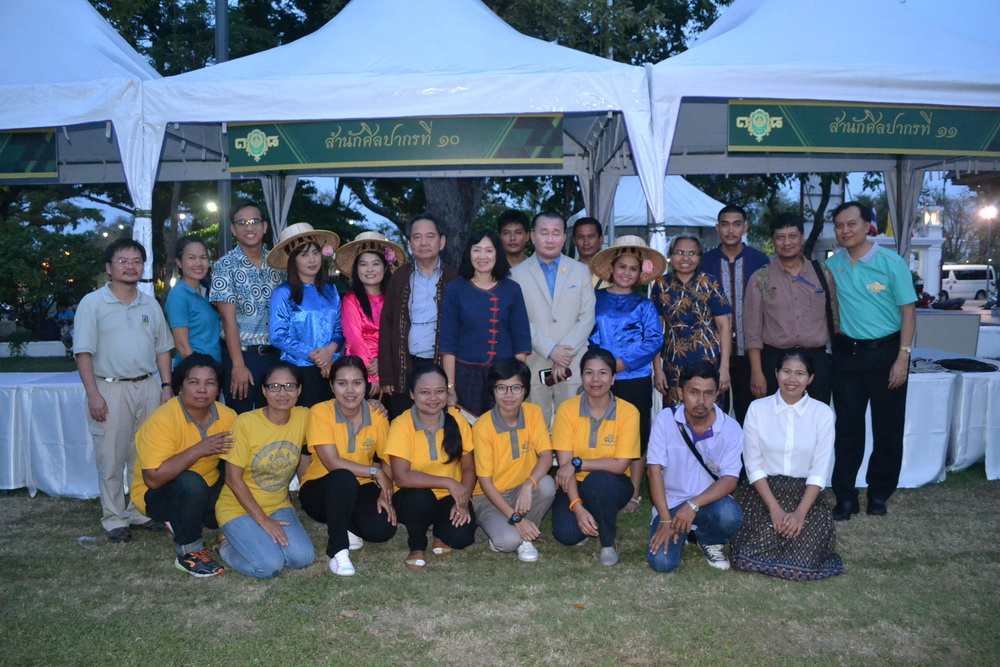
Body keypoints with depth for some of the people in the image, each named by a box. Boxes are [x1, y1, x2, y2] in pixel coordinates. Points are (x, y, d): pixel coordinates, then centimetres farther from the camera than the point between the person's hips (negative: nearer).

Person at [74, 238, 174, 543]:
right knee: (111, 459, 2)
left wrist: (166, 386, 5)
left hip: (148, 387, 4)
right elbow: (83, 352, -6)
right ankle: (115, 519, 14)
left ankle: (142, 511, 23)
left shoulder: (150, 305, 11)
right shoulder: (92, 303, -2)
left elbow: (162, 348, 14)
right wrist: (93, 394, -13)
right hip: (110, 389, -4)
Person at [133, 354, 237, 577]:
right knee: (190, 482, -35)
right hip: (158, 495, -6)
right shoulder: (161, 421, -25)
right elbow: (153, 479, -31)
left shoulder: (227, 416, -9)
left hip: (206, 491, 6)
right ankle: (189, 551, -14)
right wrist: (198, 450, -33)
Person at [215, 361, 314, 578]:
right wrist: (263, 520, -16)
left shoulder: (303, 417, -7)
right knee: (269, 565, -23)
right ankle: (227, 545, 6)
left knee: (303, 558, -18)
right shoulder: (245, 422, -17)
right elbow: (233, 479, -14)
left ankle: (260, 541, 10)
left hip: (279, 505, 4)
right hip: (239, 507, -4)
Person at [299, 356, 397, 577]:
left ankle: (346, 526, 11)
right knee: (343, 478, -38)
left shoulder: (376, 415, -6)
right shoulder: (320, 413, -17)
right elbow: (332, 463, -24)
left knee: (383, 529, -25)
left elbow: (388, 462, -1)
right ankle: (336, 549, -17)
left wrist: (386, 494, -16)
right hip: (320, 490, -3)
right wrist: (375, 472, -20)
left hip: (360, 490, 3)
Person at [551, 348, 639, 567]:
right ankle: (583, 522, 13)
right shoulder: (567, 409, -11)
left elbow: (620, 465, -18)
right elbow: (565, 465, -14)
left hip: (610, 485, -1)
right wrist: (577, 507, -25)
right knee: (566, 534, -25)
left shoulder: (628, 412, -13)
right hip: (575, 485, 1)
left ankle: (609, 541, -8)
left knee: (598, 480, -35)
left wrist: (577, 463, -22)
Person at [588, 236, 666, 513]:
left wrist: (620, 364, -14)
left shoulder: (644, 305, 6)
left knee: (637, 436, 5)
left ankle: (634, 494, 17)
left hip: (635, 379, 0)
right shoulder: (596, 300, 8)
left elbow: (654, 341, -4)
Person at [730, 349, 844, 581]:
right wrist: (774, 508, -14)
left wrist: (800, 512, -15)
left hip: (806, 493, 0)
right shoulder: (757, 408, -3)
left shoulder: (822, 412, -2)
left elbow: (820, 469, -5)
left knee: (804, 561, -19)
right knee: (756, 549, -21)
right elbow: (753, 464, -4)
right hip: (763, 491, 0)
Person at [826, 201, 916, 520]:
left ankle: (879, 494, 22)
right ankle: (845, 497, 15)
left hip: (885, 352, -2)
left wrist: (902, 358, -11)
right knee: (847, 427, 6)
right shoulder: (831, 265, 3)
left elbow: (908, 311, -5)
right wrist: (831, 340, -1)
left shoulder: (891, 263, -6)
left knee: (888, 428, 6)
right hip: (847, 353, 2)